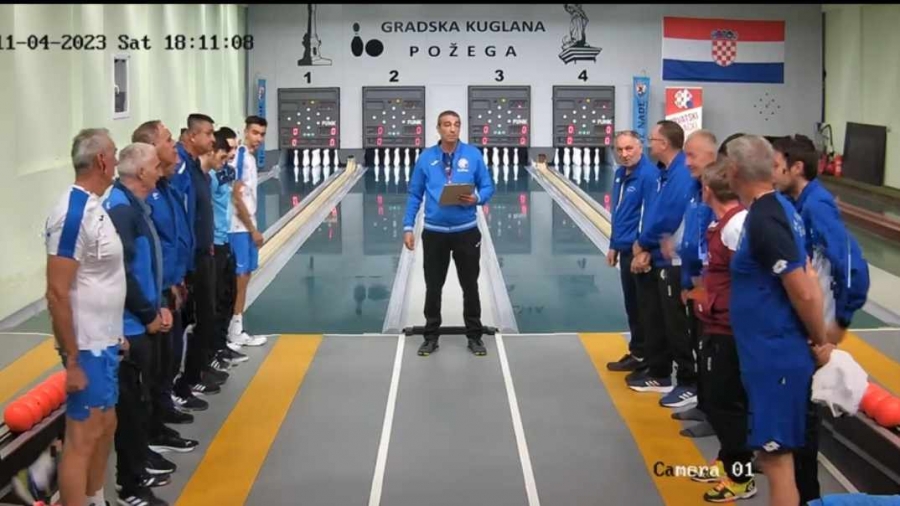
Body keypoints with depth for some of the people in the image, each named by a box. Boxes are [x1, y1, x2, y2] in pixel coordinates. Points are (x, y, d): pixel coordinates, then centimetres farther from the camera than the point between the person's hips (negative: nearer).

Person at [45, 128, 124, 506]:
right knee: (82, 438, -2)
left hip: (104, 343, 10)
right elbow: (57, 293, -22)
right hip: (88, 348, -10)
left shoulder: (94, 206, 8)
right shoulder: (74, 213, -21)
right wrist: (73, 361, -20)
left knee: (105, 427, 19)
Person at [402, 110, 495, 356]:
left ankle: (474, 336, 21)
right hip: (434, 233, 0)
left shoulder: (473, 154, -3)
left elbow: (488, 187, 2)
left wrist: (477, 199, -20)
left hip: (466, 232, 0)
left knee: (470, 286, 9)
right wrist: (408, 227, -2)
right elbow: (415, 195, 3)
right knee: (433, 287, 9)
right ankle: (431, 336, 21)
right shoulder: (426, 158, -1)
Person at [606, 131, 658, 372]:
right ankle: (637, 352, 24)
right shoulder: (620, 174, 11)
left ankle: (640, 356, 10)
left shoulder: (648, 175, -16)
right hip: (625, 249, 9)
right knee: (632, 305, 14)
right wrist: (614, 245, 19)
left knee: (640, 306, 1)